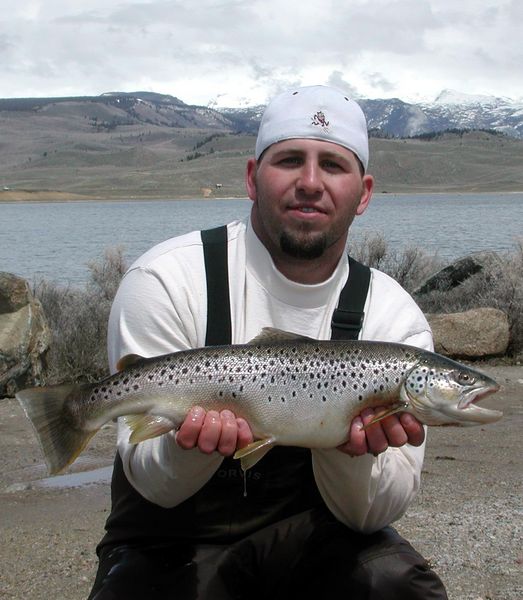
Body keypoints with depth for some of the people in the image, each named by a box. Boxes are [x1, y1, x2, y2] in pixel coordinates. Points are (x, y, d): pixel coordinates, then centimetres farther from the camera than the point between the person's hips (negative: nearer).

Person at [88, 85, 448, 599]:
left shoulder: (394, 316, -7)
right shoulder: (166, 281, -13)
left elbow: (371, 513, -10)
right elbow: (154, 484, -13)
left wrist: (351, 445, -31)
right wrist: (189, 443, -36)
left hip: (309, 534, 2)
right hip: (175, 541, -1)